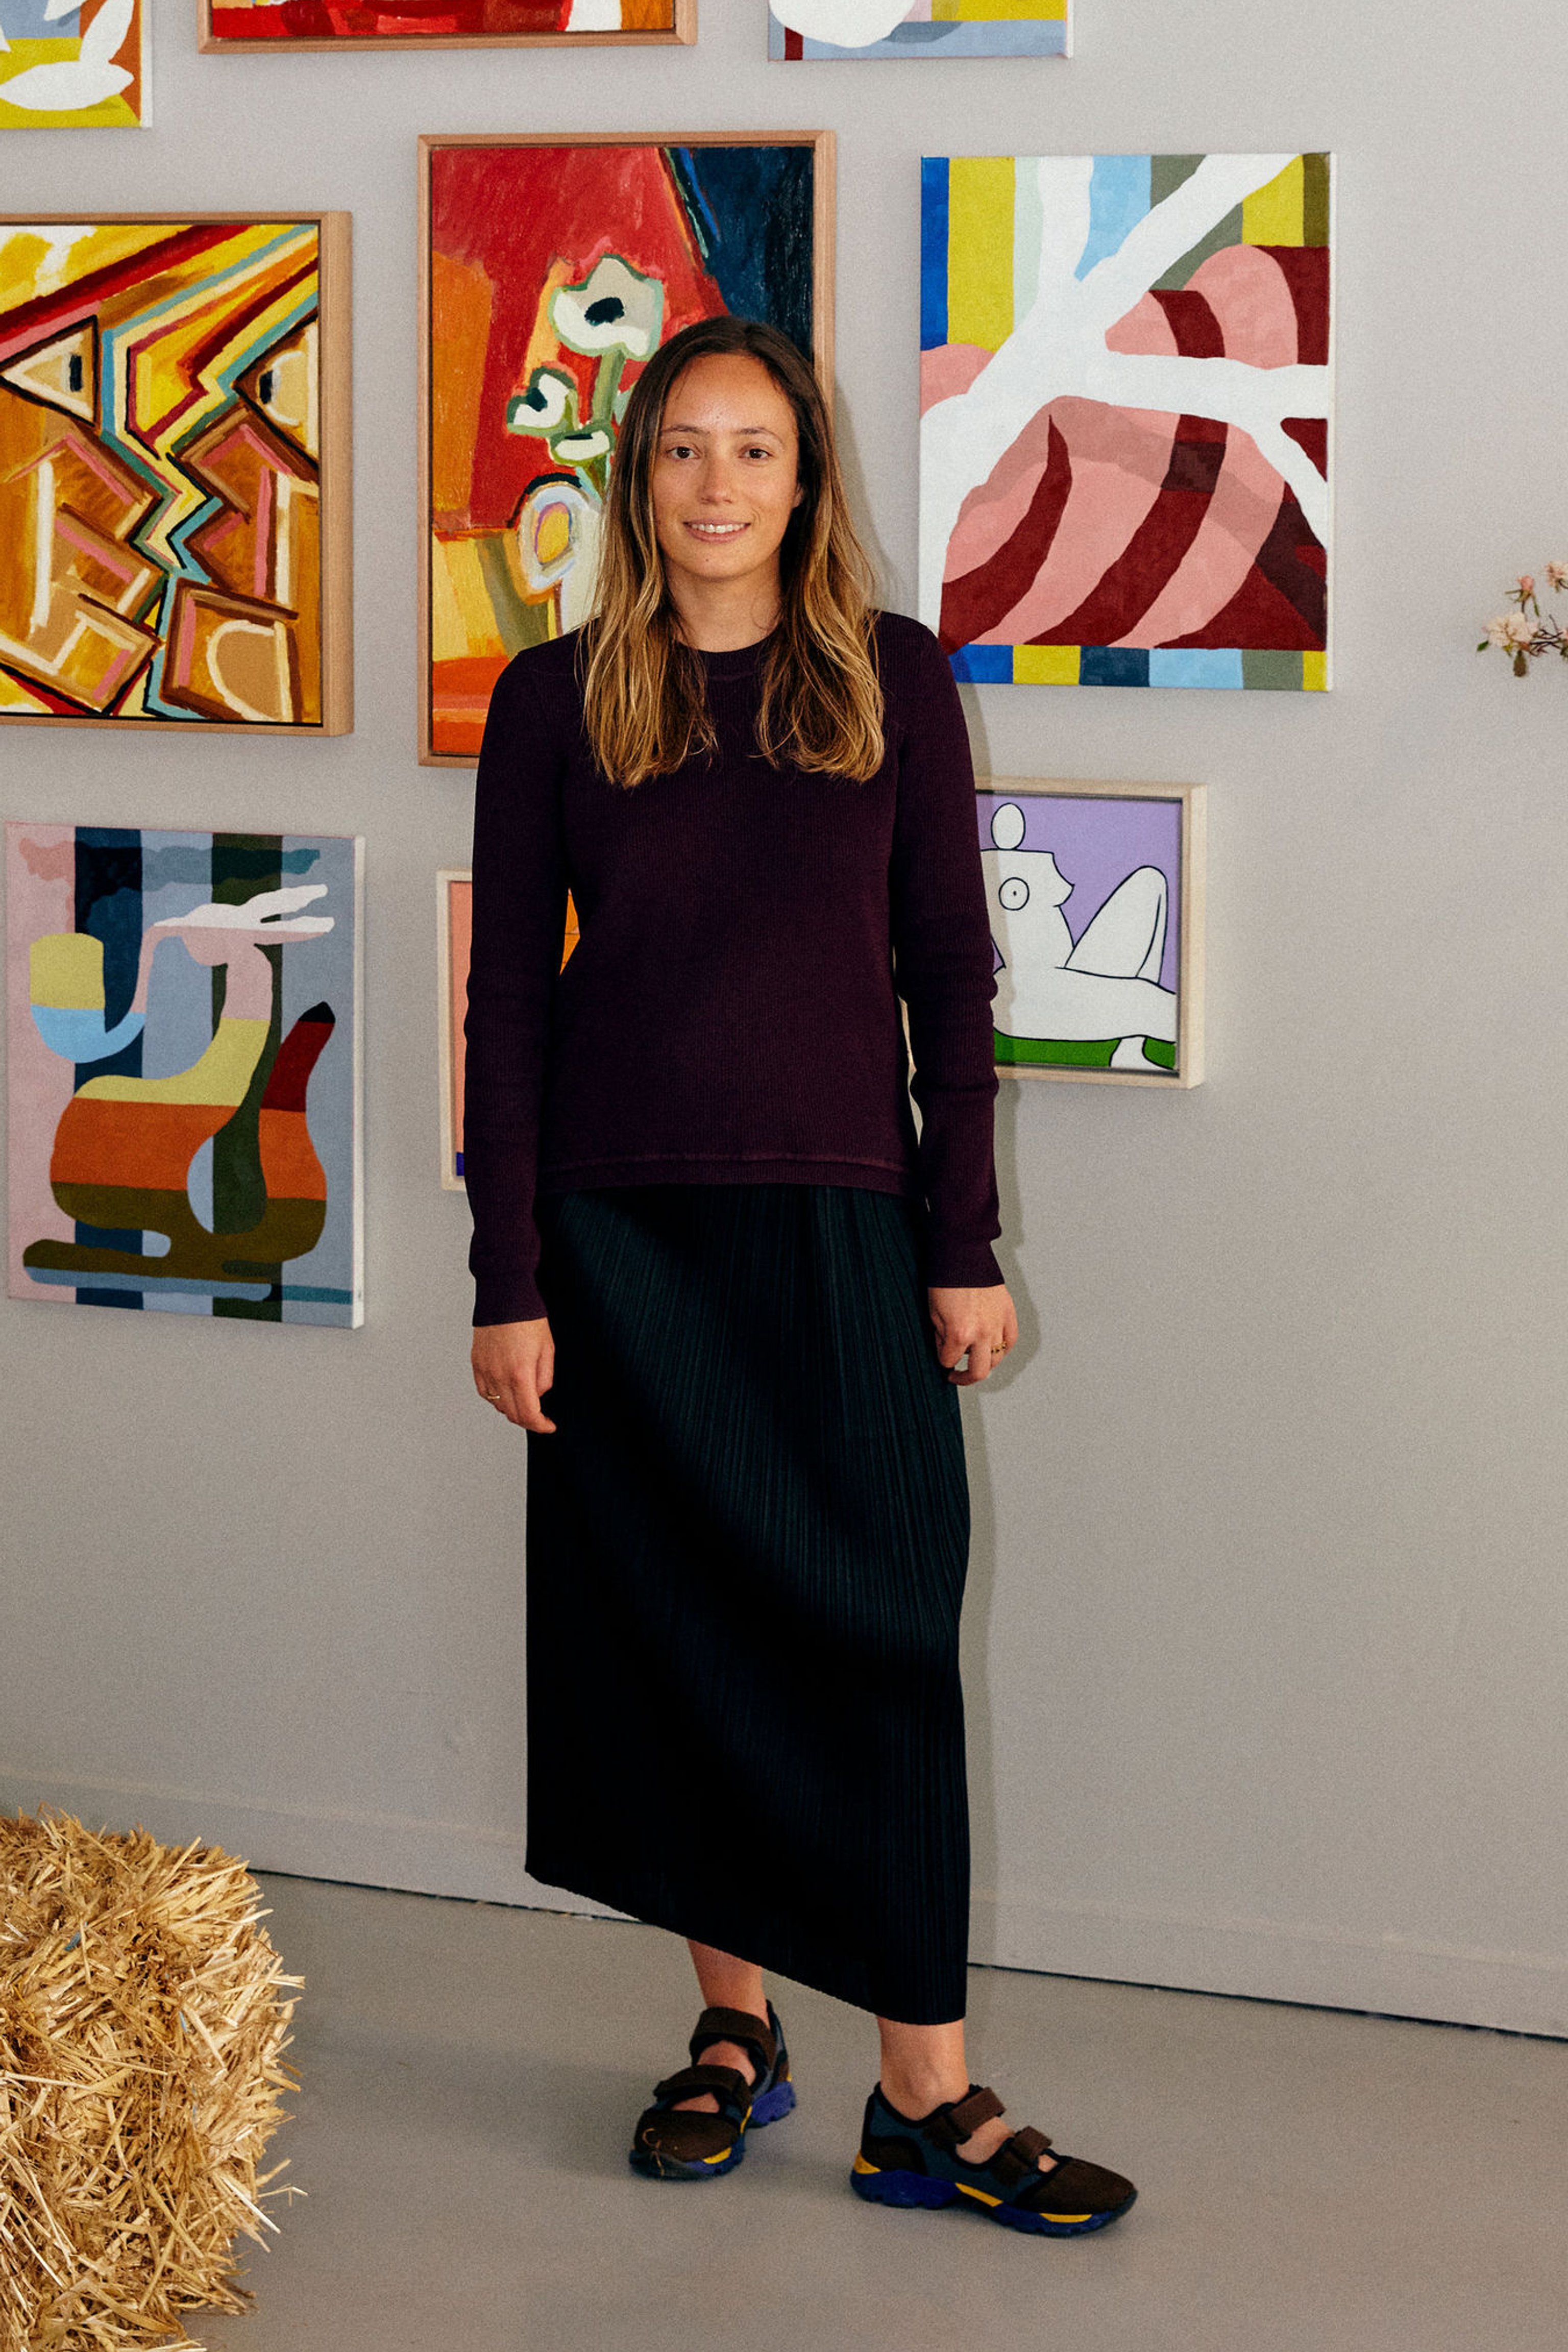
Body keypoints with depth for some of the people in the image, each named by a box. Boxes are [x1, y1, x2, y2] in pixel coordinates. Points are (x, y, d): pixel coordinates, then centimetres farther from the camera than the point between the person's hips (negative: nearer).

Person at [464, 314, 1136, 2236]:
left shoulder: (892, 681, 4)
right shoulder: (557, 700, 4)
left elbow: (951, 976, 5)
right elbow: (509, 996, 2)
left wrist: (967, 1246, -1)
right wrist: (510, 1282, -3)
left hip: (840, 1222, -1)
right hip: (624, 1230, 1)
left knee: (876, 1637, -4)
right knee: (673, 1635, 5)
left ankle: (925, 2096, -1)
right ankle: (732, 2026, 20)